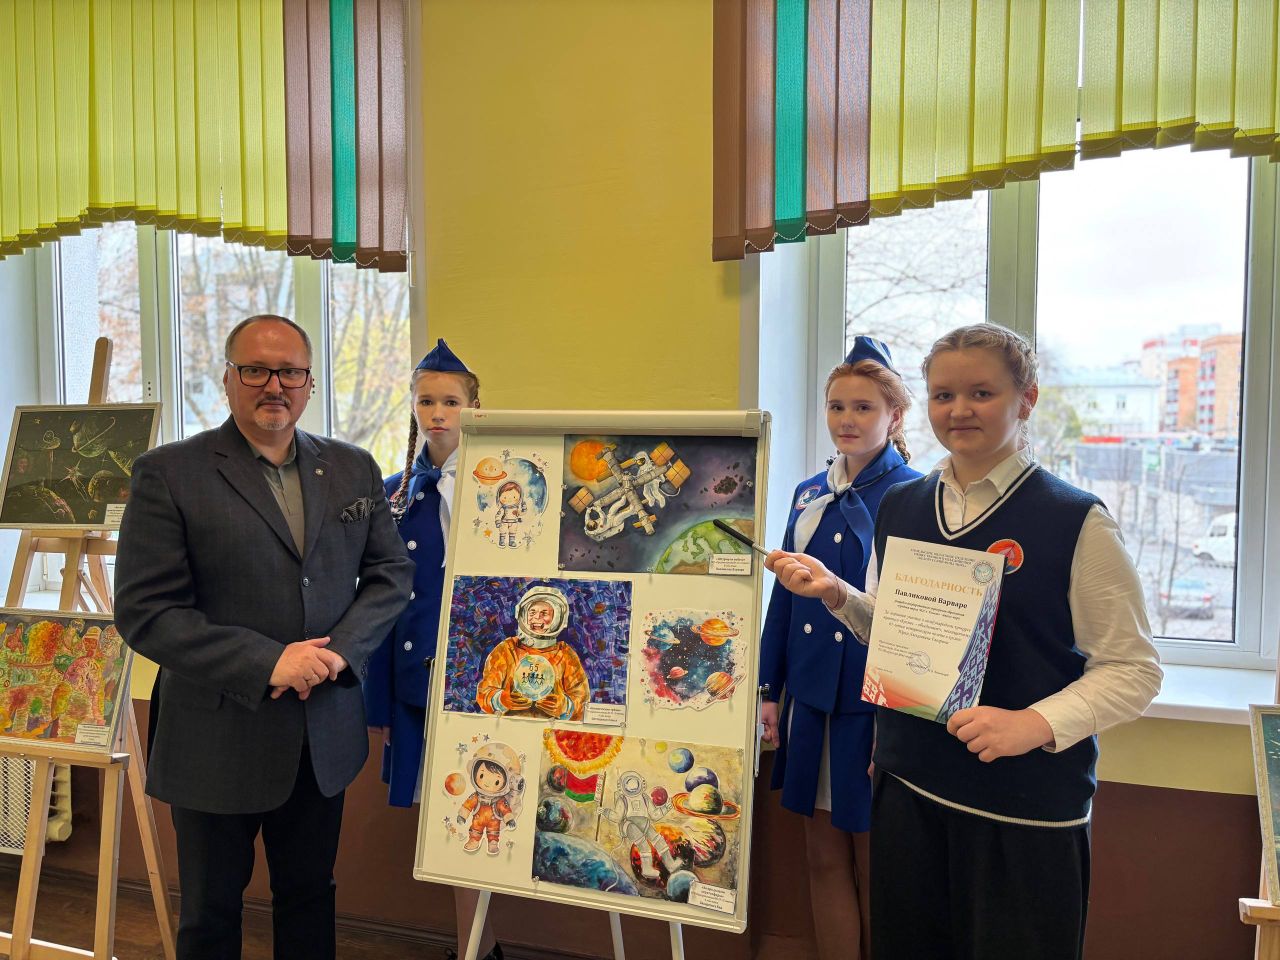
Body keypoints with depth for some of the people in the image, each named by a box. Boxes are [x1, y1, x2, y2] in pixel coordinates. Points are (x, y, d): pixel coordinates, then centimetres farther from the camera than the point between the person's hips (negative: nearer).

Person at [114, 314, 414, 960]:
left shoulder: (353, 469, 4)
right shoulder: (168, 474, -9)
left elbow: (391, 572, 4)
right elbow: (144, 611, -13)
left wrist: (341, 650, -13)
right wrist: (266, 664, -21)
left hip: (326, 733, 3)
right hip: (218, 741, -3)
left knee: (310, 898, 21)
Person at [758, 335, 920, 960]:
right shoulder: (809, 494, 8)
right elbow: (783, 599, 10)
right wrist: (768, 691, 9)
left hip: (877, 703, -5)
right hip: (812, 699, 5)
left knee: (875, 865, 9)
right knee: (824, 856, 15)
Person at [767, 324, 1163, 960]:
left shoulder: (1075, 520, -10)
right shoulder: (898, 509, 6)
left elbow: (1134, 668, -9)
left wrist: (1036, 725, -22)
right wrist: (835, 594, -1)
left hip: (1027, 803, -4)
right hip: (907, 785, 5)